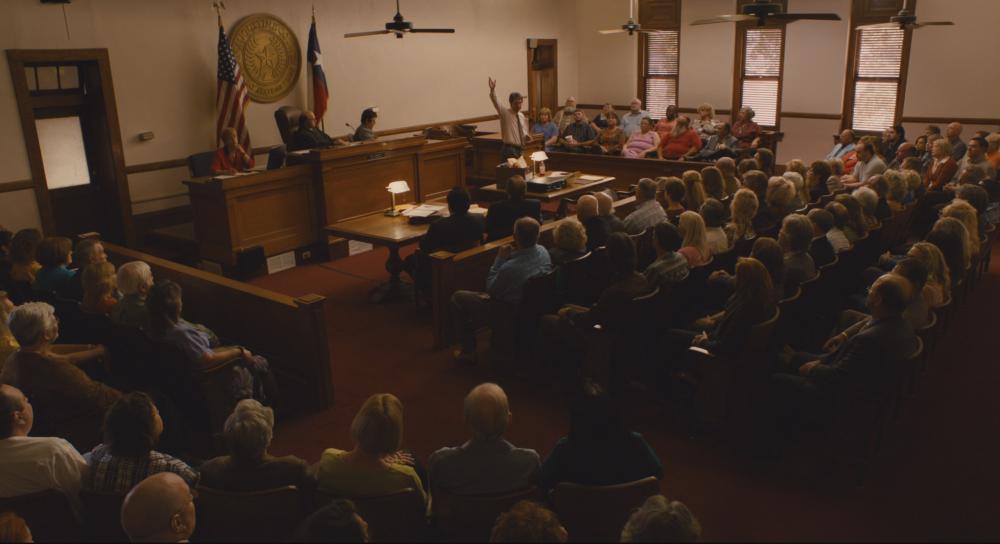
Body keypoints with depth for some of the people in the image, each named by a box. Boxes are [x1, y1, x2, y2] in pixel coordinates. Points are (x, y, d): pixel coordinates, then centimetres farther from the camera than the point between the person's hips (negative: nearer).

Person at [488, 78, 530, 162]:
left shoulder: (522, 116, 14)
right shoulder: (505, 113, -3)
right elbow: (496, 103, -19)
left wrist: (526, 137, -2)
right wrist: (492, 90, -36)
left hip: (520, 149, 7)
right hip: (509, 150, -7)